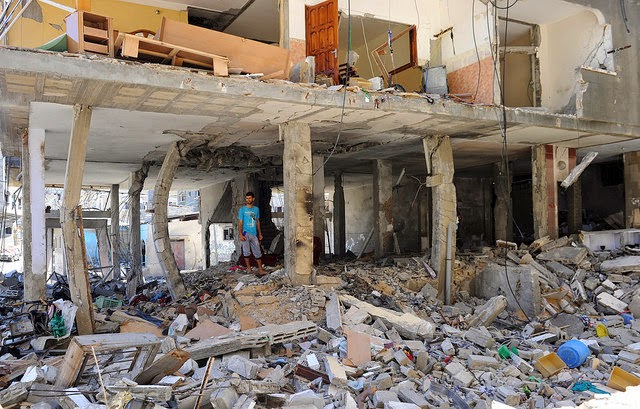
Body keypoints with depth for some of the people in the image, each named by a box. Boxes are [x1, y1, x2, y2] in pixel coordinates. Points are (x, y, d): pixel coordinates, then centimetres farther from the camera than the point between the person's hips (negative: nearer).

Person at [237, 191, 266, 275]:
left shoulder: (256, 209, 11)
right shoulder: (242, 209, -1)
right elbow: (240, 223, -3)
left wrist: (260, 233, 14)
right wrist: (241, 234, -12)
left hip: (254, 234, 3)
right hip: (246, 233, -3)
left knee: (258, 252, 1)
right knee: (246, 252, 1)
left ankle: (260, 269, 4)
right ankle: (249, 268, 13)